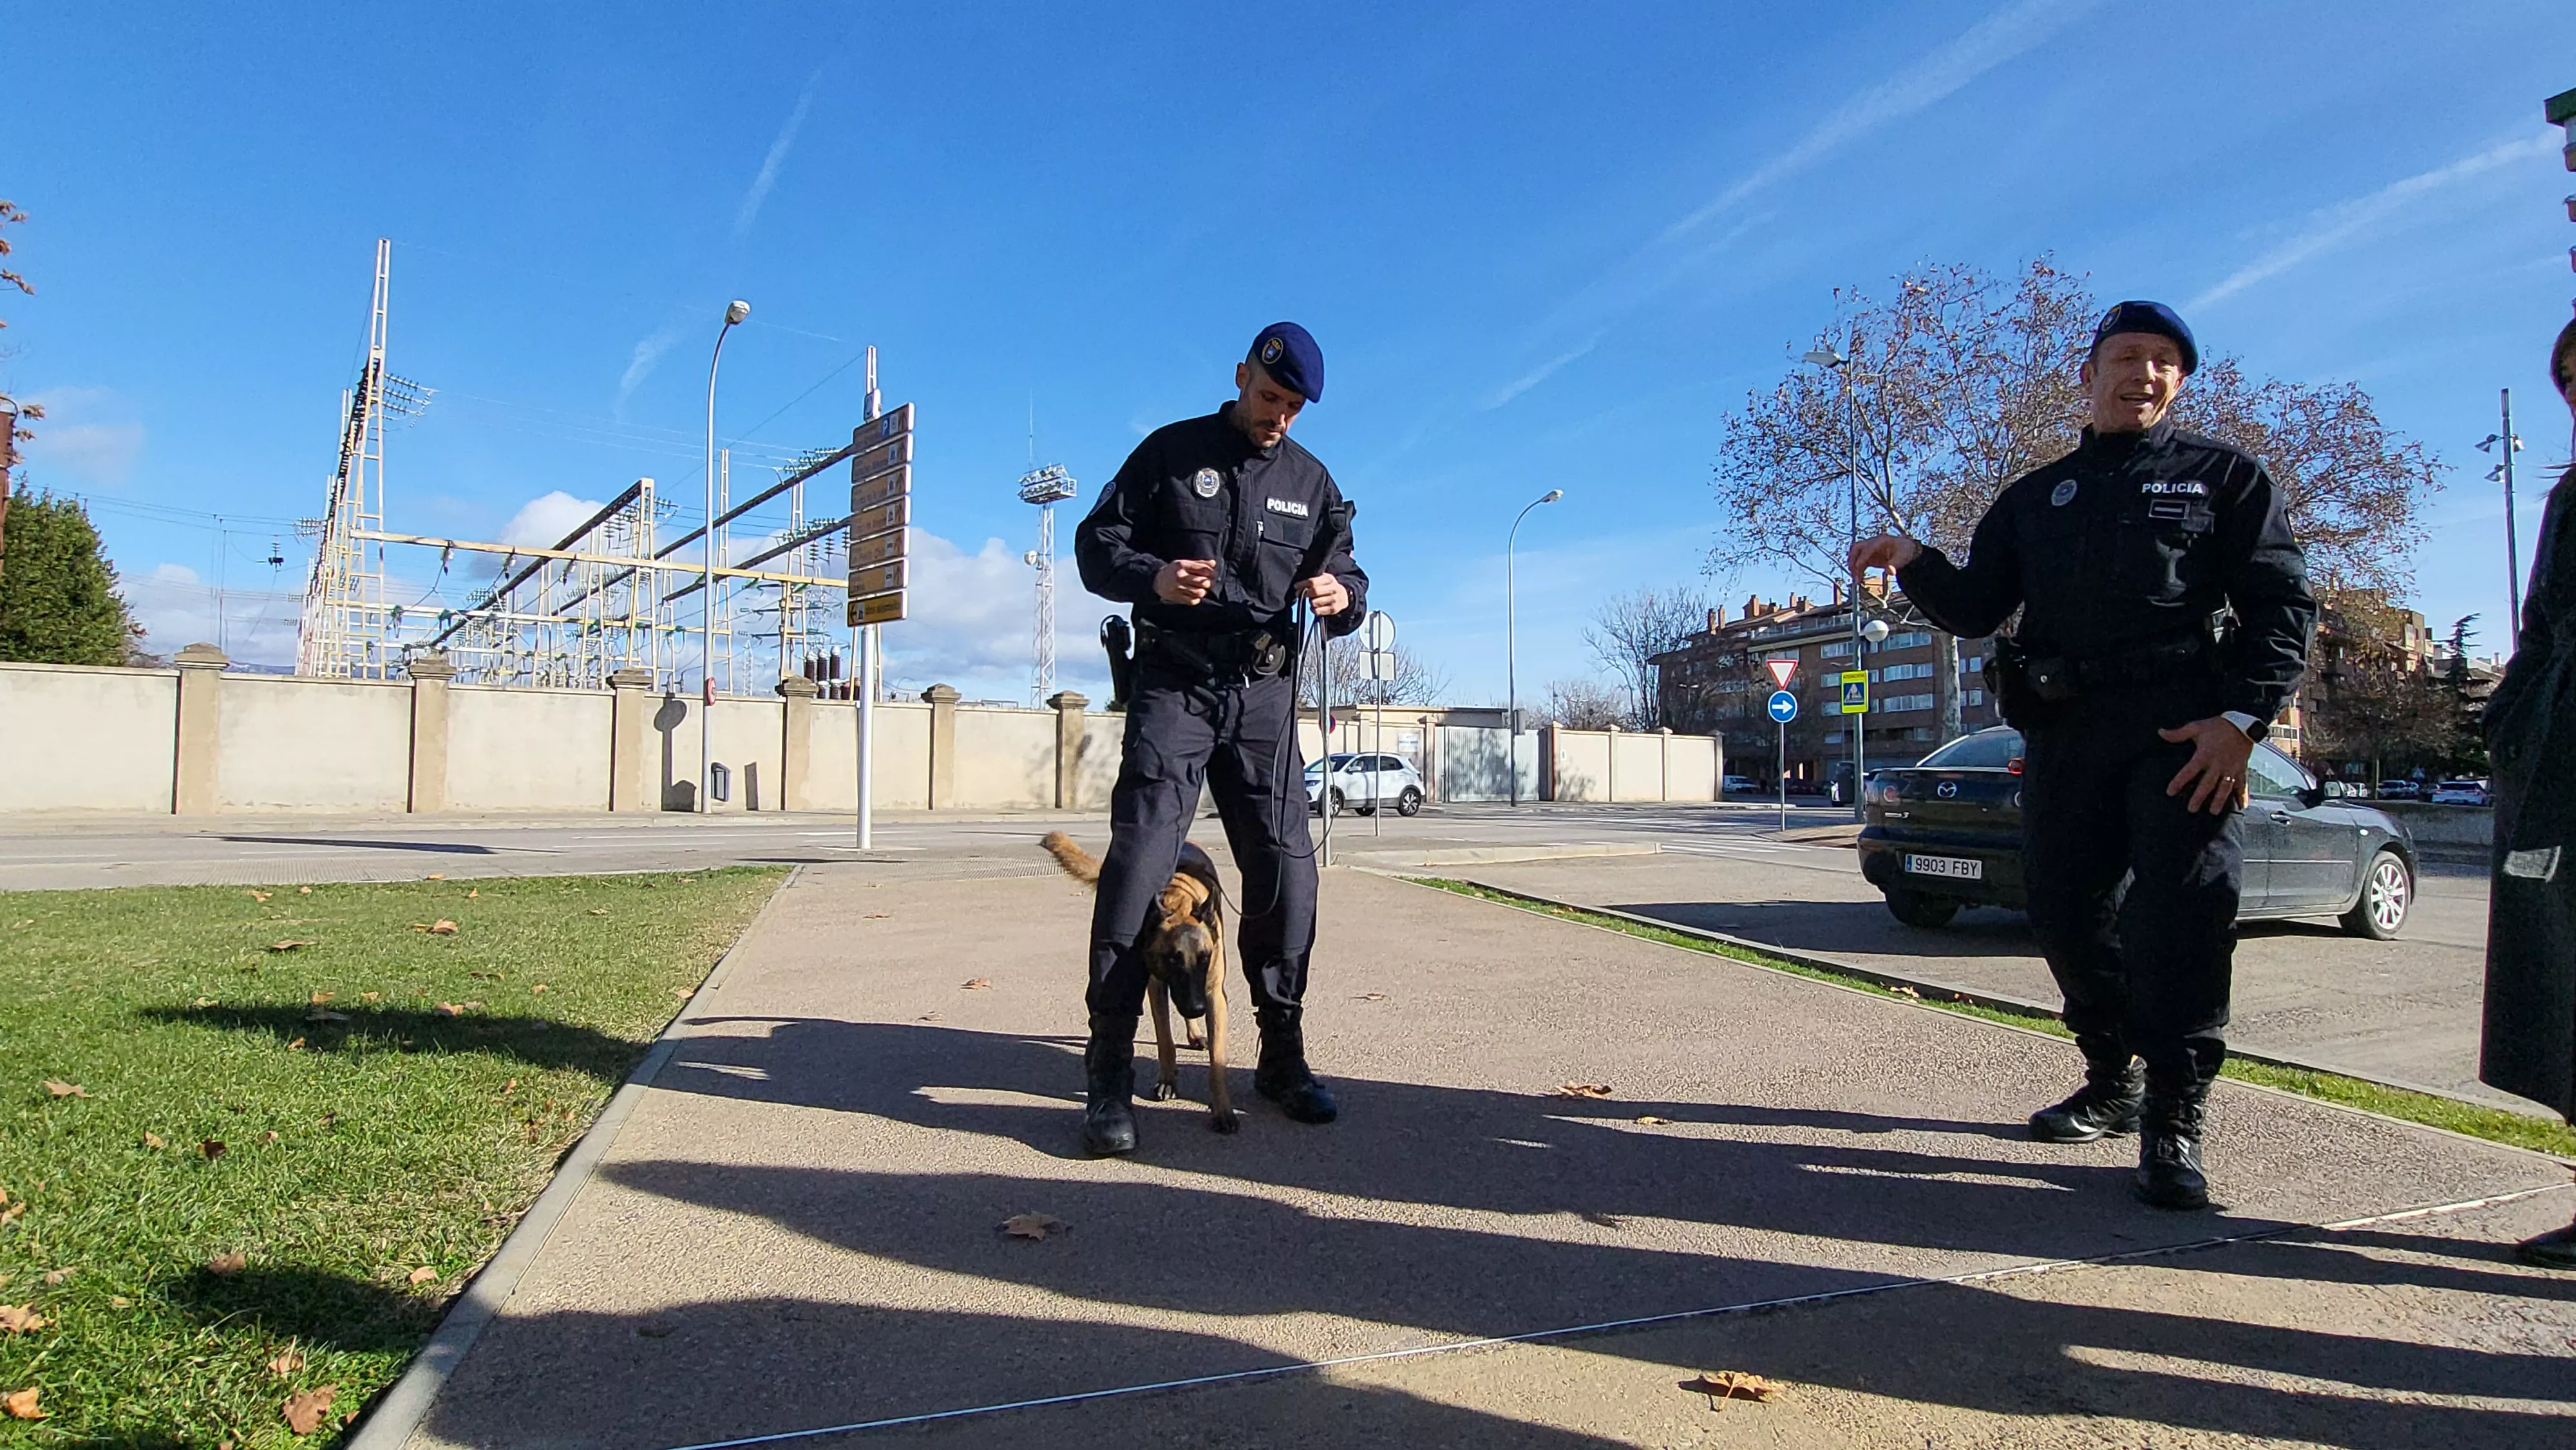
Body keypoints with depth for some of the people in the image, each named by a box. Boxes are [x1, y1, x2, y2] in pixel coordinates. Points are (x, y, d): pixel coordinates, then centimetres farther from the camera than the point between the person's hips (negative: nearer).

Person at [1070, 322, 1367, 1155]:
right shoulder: (1171, 453, 5)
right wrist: (1152, 578, -18)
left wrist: (1343, 595, -11)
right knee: (1138, 861, -13)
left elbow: (1347, 576, 14)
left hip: (1265, 691, 3)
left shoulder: (1311, 482, 14)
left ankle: (1282, 1057, 15)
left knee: (1286, 871, 0)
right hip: (1174, 684, -3)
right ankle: (1109, 1074, -6)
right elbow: (1097, 544, 3)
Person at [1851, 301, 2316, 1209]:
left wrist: (2242, 718, -13)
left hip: (2182, 727, -4)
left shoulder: (2223, 477, 11)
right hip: (2063, 731, 4)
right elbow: (1975, 609, 14)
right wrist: (1914, 562, -5)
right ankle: (2113, 1081, 25)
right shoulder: (2037, 497, 21)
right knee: (2065, 912, 6)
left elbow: (2284, 606, 2)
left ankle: (2173, 1121, -2)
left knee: (2182, 911, -13)